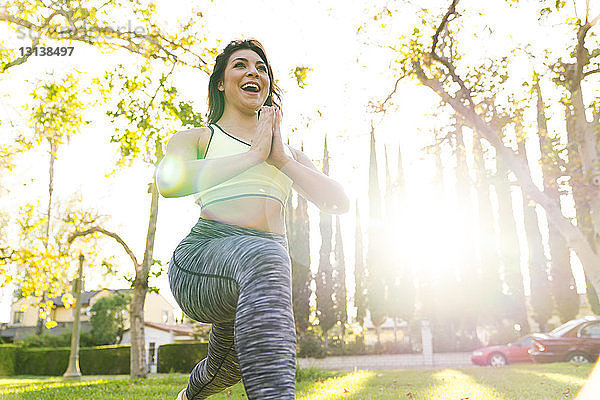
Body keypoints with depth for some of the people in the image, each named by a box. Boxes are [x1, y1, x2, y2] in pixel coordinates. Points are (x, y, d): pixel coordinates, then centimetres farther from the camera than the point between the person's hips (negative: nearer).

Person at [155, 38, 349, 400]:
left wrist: (282, 159, -1)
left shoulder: (290, 153, 26)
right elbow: (169, 182, -9)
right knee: (263, 256, -37)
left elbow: (339, 202, 11)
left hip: (270, 256, 5)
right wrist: (253, 154, -6)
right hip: (204, 253, -4)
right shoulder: (196, 138, 16)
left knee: (227, 368, 15)